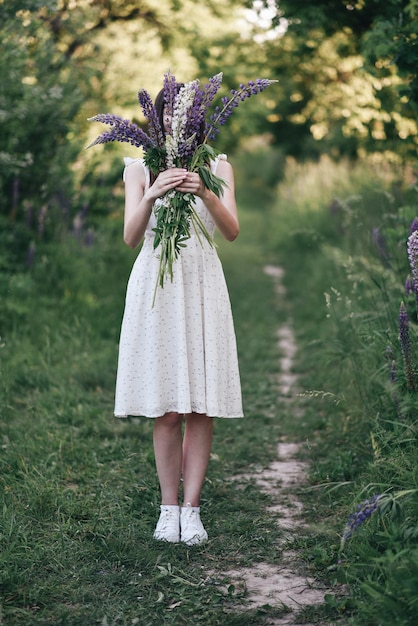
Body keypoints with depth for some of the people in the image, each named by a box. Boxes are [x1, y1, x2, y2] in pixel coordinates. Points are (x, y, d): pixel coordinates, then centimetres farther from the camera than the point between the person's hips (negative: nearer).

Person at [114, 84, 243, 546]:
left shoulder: (216, 166, 9)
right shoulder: (139, 168, 8)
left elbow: (232, 231, -5)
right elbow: (130, 237, -4)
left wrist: (205, 193, -23)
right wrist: (151, 197, -22)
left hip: (202, 284, 1)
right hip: (155, 284, 0)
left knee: (202, 406, -3)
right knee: (166, 409, -1)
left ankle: (191, 509, 4)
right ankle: (168, 508, 9)